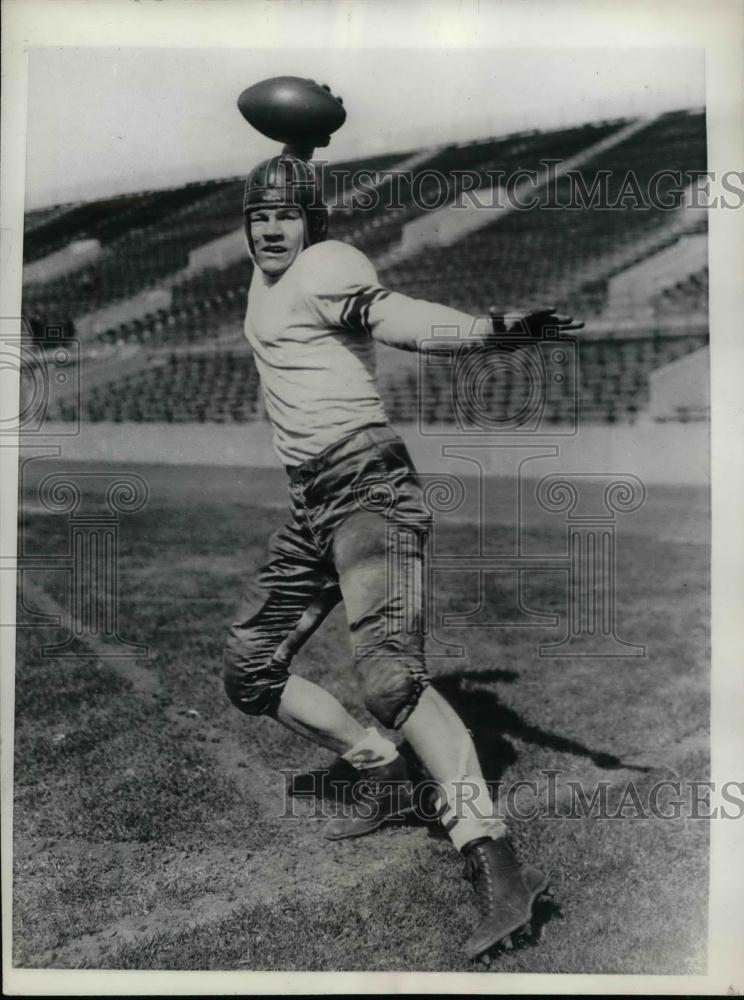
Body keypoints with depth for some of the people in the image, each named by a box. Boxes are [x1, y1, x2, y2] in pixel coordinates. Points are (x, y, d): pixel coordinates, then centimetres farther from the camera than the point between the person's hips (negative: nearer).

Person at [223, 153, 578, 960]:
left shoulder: (327, 266, -6)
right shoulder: (266, 277, 19)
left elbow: (395, 317, -24)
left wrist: (490, 326, -40)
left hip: (367, 486, -9)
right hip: (308, 505, 9)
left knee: (388, 675, -27)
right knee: (248, 671, 13)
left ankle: (498, 869, -27)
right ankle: (385, 776, 24)